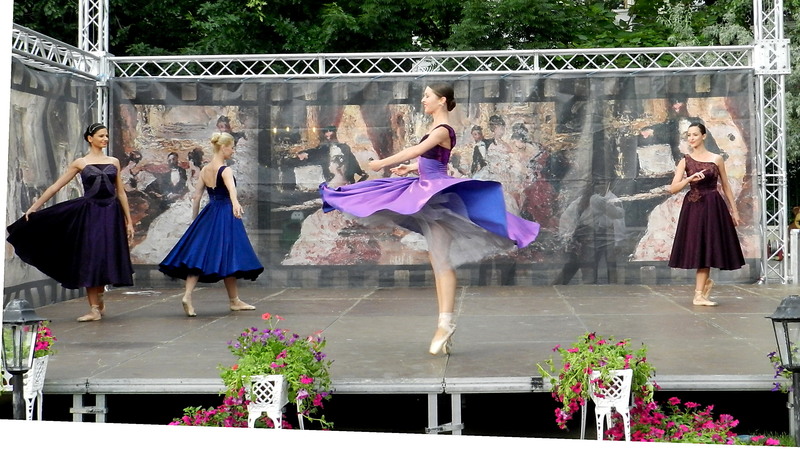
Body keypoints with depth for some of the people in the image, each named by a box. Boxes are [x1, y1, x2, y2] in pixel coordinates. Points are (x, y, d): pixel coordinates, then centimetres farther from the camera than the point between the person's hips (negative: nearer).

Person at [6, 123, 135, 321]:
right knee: (90, 259, -3)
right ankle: (95, 308, 2)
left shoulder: (114, 162, 10)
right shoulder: (80, 163, 3)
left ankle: (99, 303, 21)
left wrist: (128, 221, 8)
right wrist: (34, 207, 1)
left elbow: (121, 193, 12)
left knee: (105, 258, 3)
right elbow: (56, 186, 4)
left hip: (111, 214, 2)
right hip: (90, 213, -2)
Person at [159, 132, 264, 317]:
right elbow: (231, 188, -34)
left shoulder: (204, 170, 8)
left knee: (198, 255, 2)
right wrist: (236, 204, -52)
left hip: (208, 215, 6)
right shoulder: (225, 170, -13)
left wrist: (194, 219, 18)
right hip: (224, 215, -6)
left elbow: (196, 196, 9)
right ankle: (234, 301, 16)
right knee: (226, 256, 4)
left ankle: (187, 296, -14)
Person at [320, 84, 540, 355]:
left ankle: (446, 322, -13)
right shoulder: (437, 129, 17)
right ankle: (444, 324, 12)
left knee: (442, 261, -12)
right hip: (428, 193, 10)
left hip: (438, 194, -10)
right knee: (436, 261, 9)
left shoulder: (443, 130, -12)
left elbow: (415, 151, -24)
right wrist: (409, 169, 6)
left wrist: (383, 163, -19)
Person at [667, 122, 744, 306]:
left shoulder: (716, 159, 3)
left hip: (713, 207, -1)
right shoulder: (685, 161, 4)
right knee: (697, 247, 3)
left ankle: (699, 295, 6)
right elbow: (672, 189, -3)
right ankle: (705, 282, 28)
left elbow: (725, 186, 9)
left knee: (706, 247, 0)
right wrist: (689, 179, -20)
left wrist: (734, 210, 8)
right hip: (693, 208, 1)